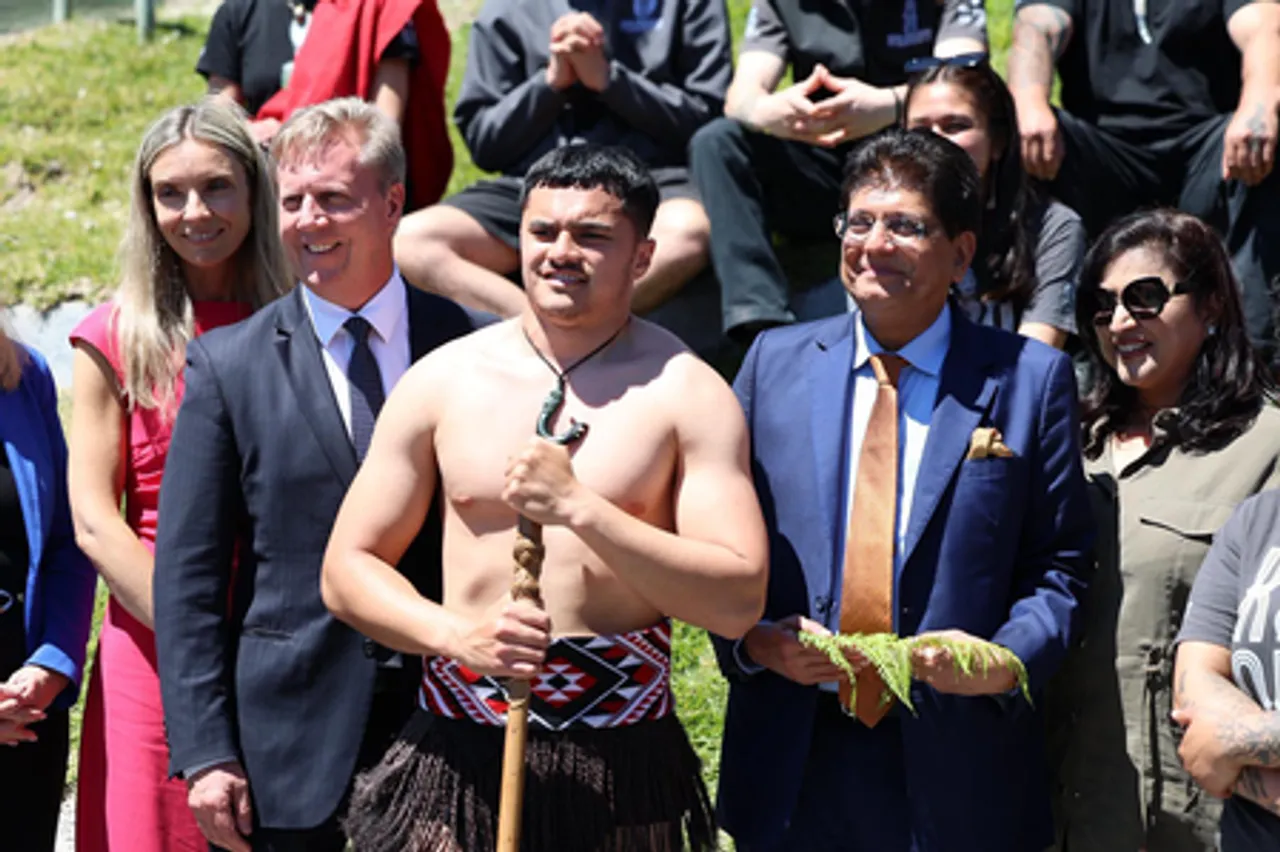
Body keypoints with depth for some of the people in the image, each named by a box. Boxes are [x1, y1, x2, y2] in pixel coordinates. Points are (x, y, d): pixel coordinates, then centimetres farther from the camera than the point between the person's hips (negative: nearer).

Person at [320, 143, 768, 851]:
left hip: (622, 767, -1)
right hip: (460, 758, 1)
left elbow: (739, 601, -10)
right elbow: (347, 569, 7)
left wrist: (579, 507, -17)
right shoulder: (442, 380, 5)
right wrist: (457, 635, -11)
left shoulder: (686, 391, -2)